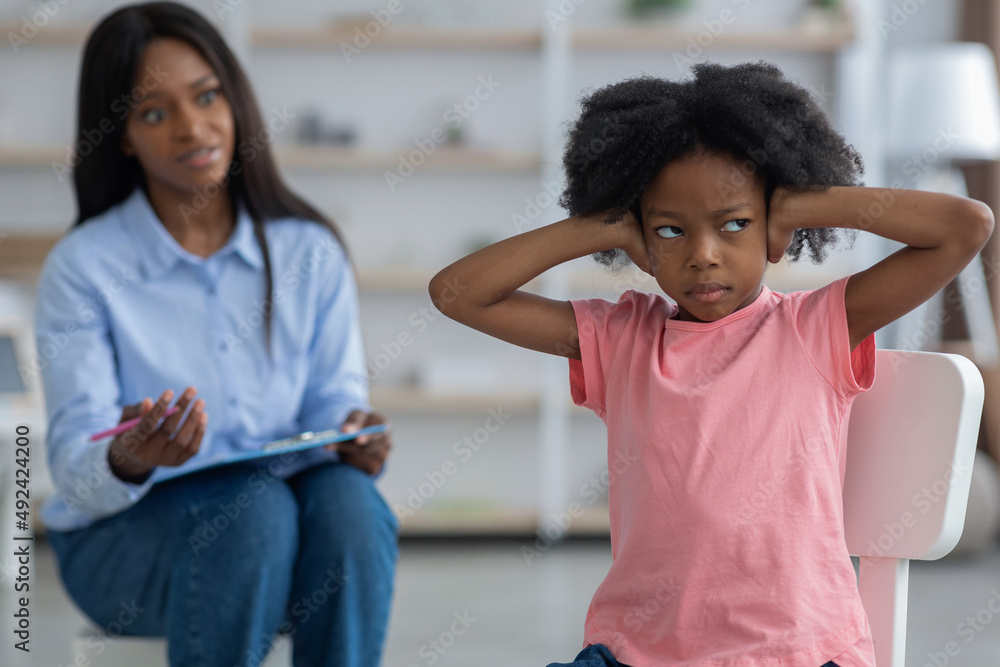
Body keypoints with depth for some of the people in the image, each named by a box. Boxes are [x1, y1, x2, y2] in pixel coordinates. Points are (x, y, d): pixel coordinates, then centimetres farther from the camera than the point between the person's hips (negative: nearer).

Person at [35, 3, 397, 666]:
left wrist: (355, 442, -22)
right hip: (122, 535, -3)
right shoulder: (84, 266, -7)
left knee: (347, 497, -30)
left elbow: (337, 406, 2)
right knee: (256, 507, -33)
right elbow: (76, 470, -13)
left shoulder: (311, 253, 3)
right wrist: (127, 462, -36)